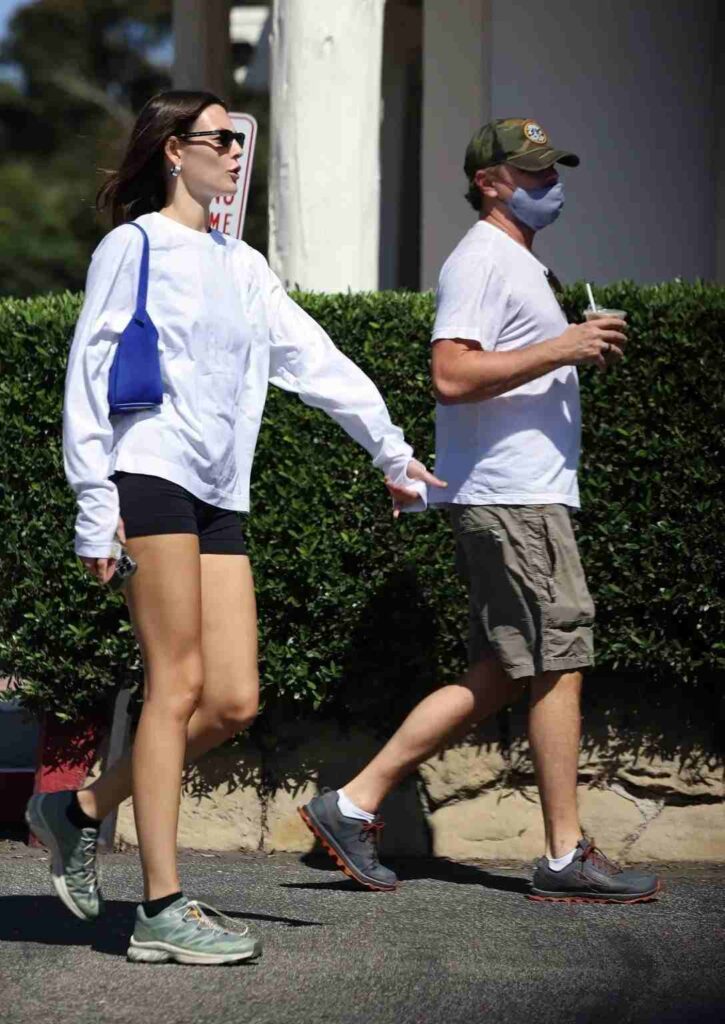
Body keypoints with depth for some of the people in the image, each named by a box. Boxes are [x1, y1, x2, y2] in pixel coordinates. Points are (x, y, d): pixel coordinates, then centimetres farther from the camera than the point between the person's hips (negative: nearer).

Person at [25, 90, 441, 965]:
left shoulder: (241, 265, 22)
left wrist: (390, 450, 20)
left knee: (234, 702, -2)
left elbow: (314, 359, 23)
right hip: (151, 476, -7)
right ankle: (162, 909, -7)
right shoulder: (133, 245, 1)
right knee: (177, 685, -10)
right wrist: (95, 508, -9)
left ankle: (81, 810, 16)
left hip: (219, 498, 7)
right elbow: (88, 376, -3)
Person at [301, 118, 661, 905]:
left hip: (526, 497, 10)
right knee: (559, 664, -6)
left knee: (495, 680, 8)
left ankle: (353, 806, 9)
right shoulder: (480, 259, -10)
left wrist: (581, 349, 17)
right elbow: (452, 374, -22)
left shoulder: (518, 263, 24)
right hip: (510, 498, -10)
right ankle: (566, 857, -1)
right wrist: (560, 349, -22)